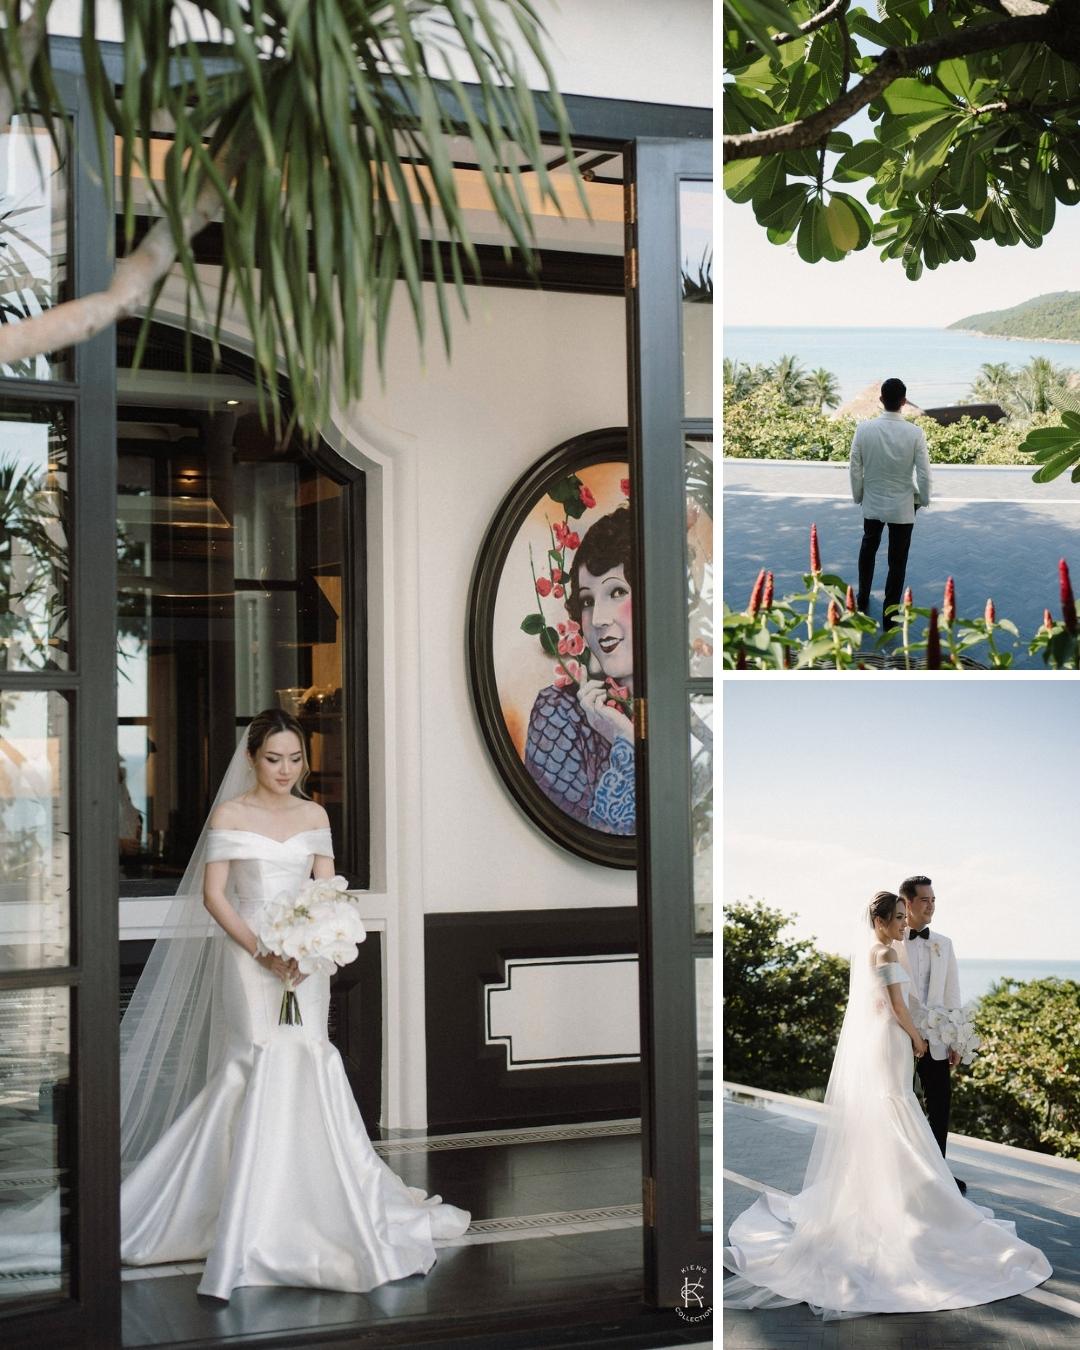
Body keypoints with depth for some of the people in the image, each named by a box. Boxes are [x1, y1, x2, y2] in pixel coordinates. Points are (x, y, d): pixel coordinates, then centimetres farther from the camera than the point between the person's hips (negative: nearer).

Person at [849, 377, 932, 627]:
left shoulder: (864, 429, -14)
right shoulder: (914, 433, -17)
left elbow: (855, 469, -6)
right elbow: (924, 473, -12)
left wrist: (858, 496, 10)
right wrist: (923, 499, 6)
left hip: (872, 503, 2)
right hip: (902, 507, -2)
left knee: (868, 549, 26)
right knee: (897, 561, 10)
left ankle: (863, 602, 38)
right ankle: (889, 616, 15)